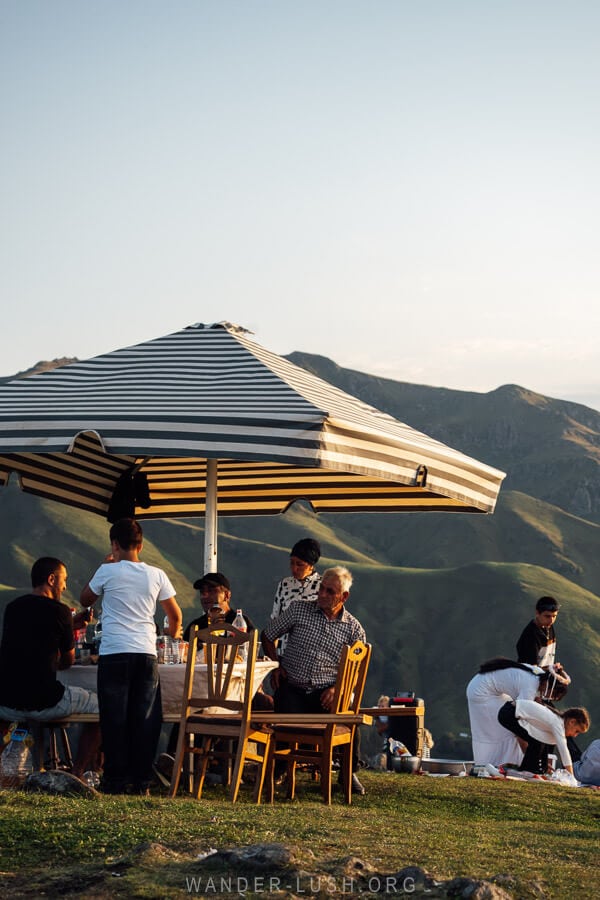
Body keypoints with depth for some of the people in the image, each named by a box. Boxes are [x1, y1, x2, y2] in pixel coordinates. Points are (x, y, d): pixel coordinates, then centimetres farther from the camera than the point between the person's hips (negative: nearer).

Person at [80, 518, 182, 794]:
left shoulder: (108, 571, 0)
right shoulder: (156, 575, 8)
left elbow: (85, 600, 17)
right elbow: (176, 615, 16)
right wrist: (173, 634, 36)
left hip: (114, 654, -2)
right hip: (146, 654, 2)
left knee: (114, 720, 2)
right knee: (145, 720, 6)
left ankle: (115, 782, 2)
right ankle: (141, 782, 6)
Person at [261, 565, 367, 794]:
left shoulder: (354, 629, 6)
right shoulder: (298, 610, 5)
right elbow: (268, 635, 17)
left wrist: (337, 688, -9)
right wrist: (275, 665, 6)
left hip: (326, 692, 1)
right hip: (292, 688, 0)